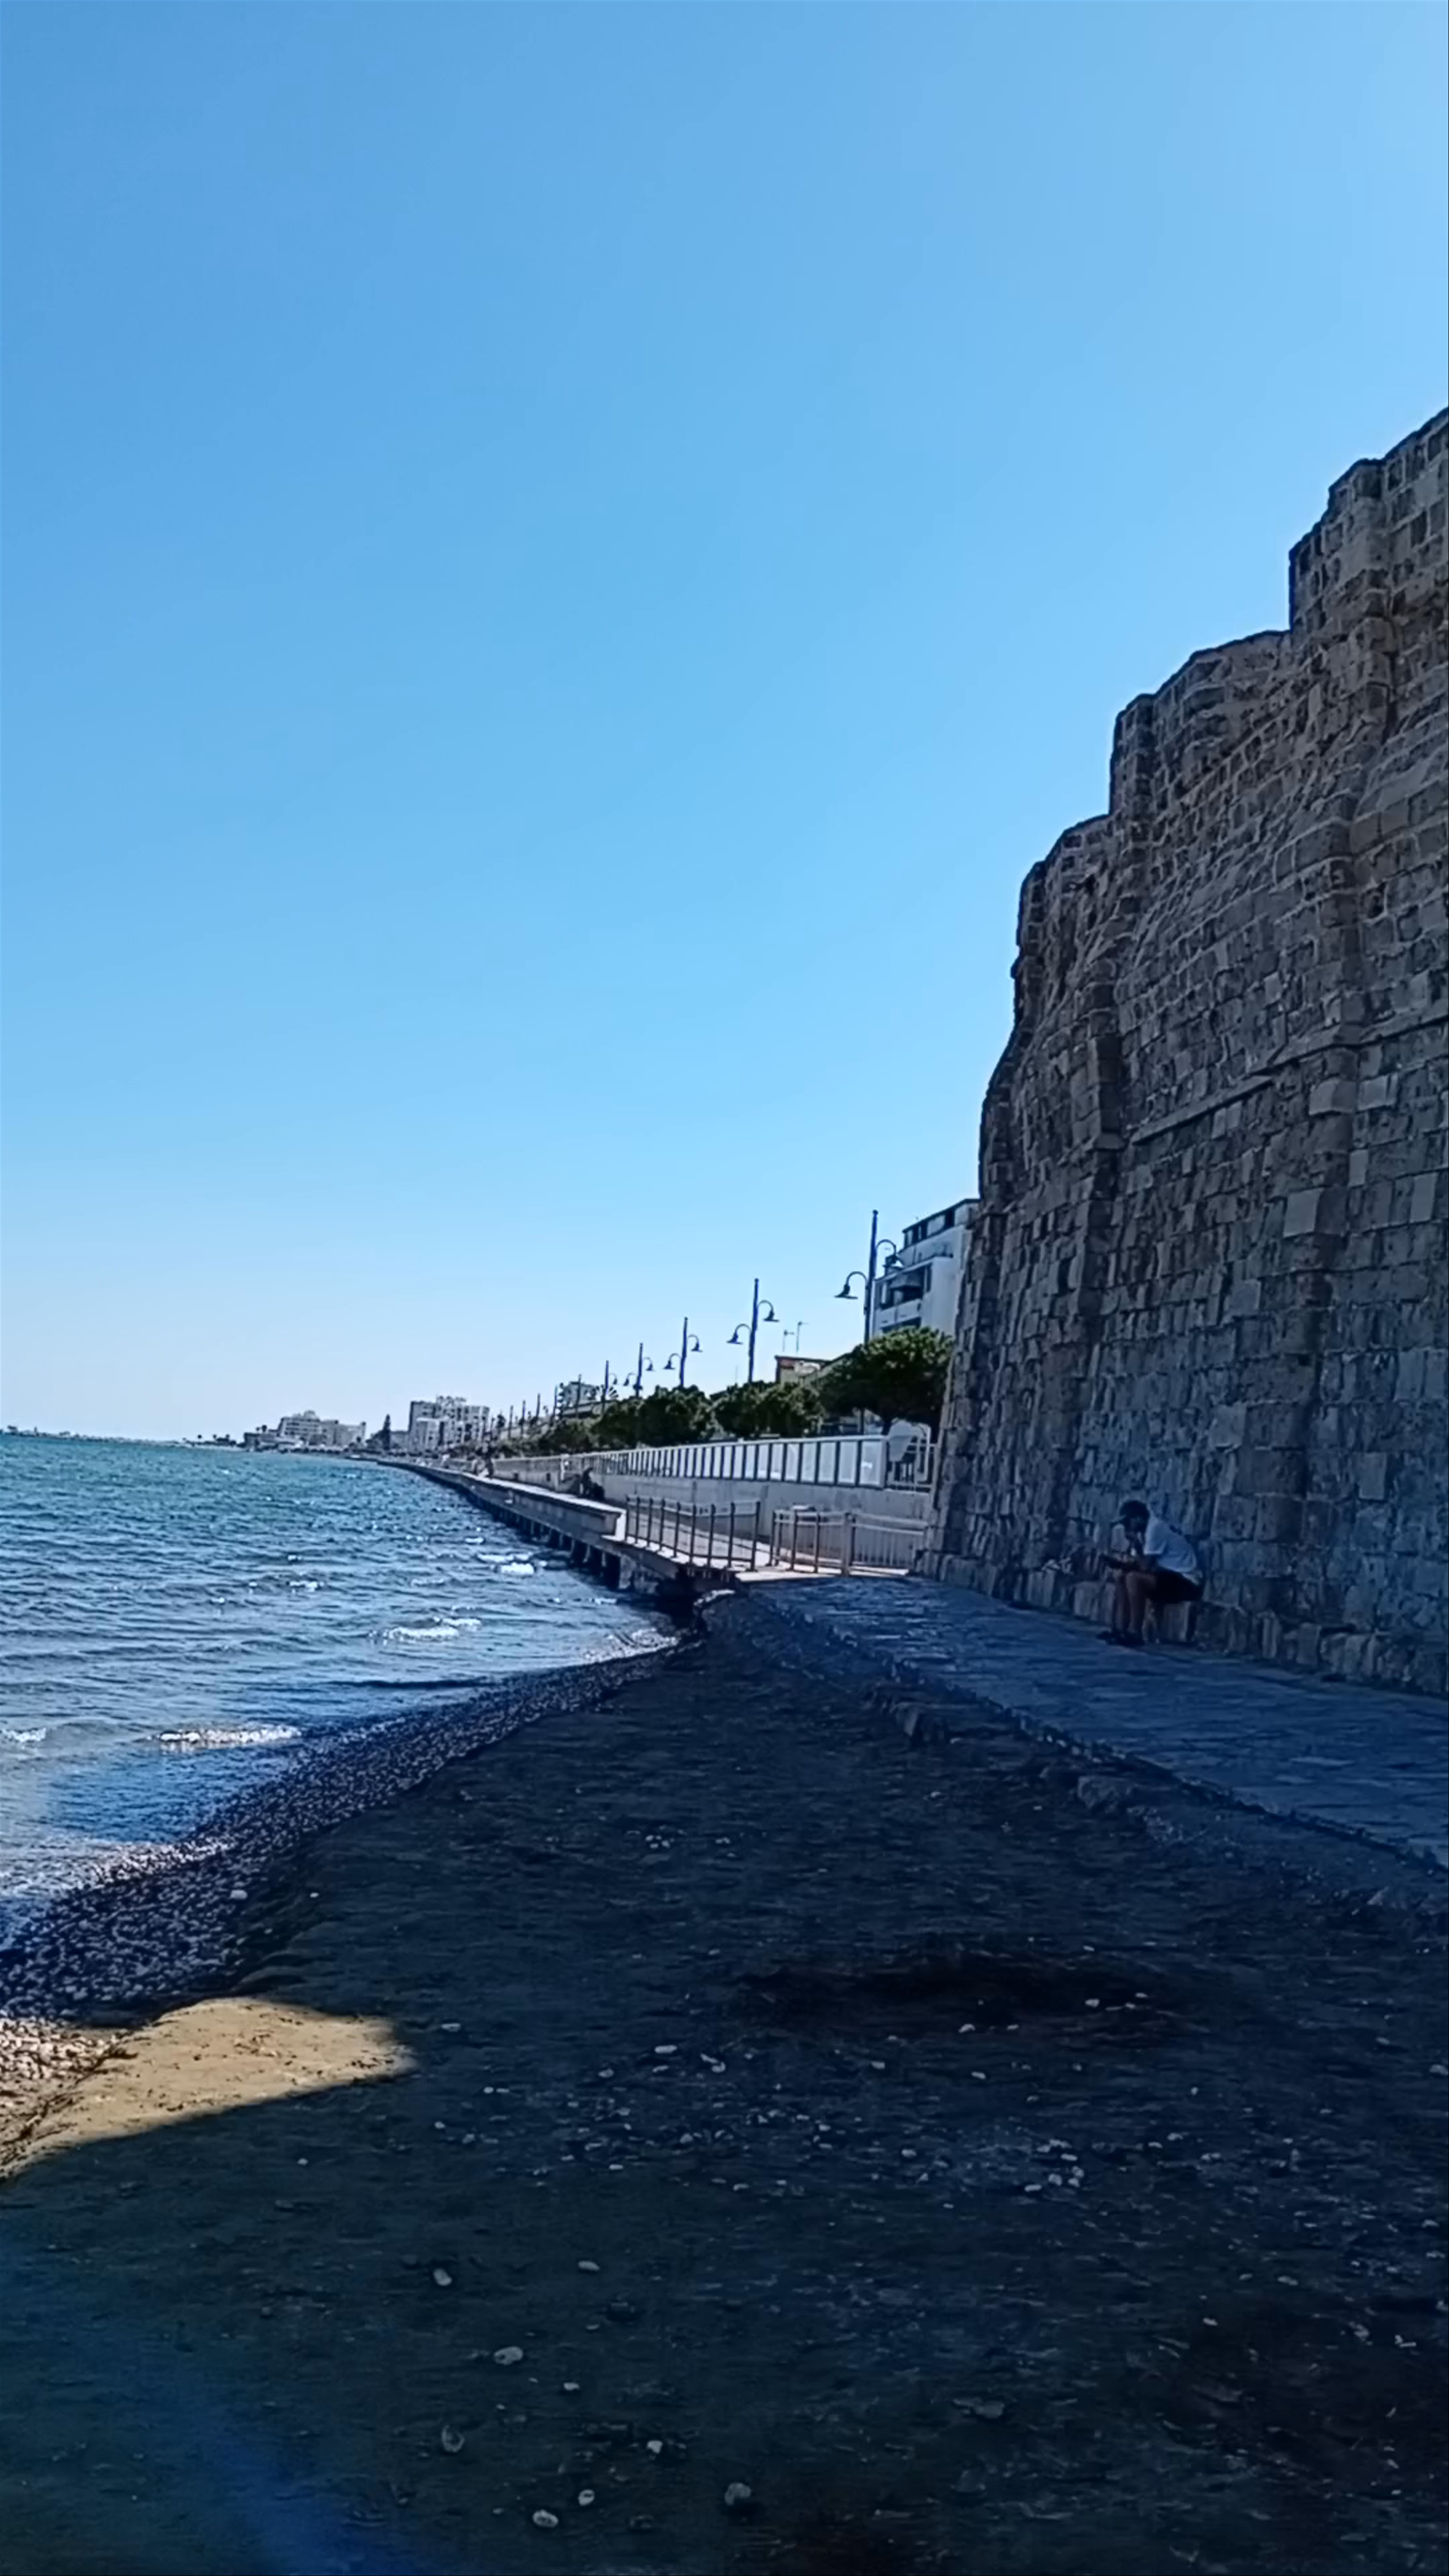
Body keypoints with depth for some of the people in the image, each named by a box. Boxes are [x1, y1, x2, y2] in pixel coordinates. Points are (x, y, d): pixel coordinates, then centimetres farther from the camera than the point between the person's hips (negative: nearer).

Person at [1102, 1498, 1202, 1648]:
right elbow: (1139, 1564, 7)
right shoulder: (1146, 1530, 10)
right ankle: (1120, 1629, 3)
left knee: (1134, 1578, -26)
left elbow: (1145, 1566, -21)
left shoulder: (1155, 1528, -18)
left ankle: (1135, 1633, -20)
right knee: (1122, 1575, 8)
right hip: (1169, 1578, 10)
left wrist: (1135, 1543, -8)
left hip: (1186, 1583, -10)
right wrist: (1120, 1563, -10)